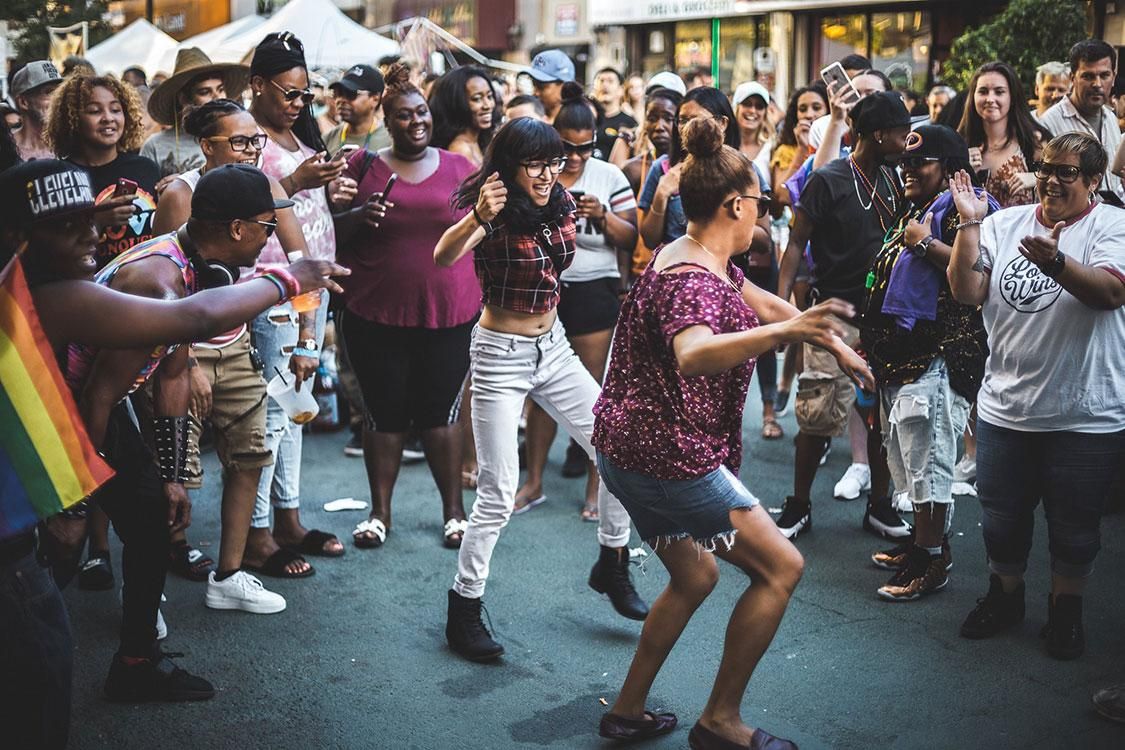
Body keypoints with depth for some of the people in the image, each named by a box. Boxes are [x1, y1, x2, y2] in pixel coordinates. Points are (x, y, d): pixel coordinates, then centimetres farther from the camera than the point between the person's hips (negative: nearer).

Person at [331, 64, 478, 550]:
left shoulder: (459, 168, 6)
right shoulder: (363, 167, 2)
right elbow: (335, 234, 6)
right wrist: (359, 215, -14)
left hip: (448, 314, 1)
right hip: (376, 315, 0)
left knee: (440, 413, 8)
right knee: (385, 415, 8)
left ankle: (453, 510, 23)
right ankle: (379, 512, 23)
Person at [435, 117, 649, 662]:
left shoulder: (559, 207, -1)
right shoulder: (496, 215, -19)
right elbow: (444, 256, -41)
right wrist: (478, 217, -58)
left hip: (554, 347, 6)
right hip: (502, 355, -6)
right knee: (498, 494, -5)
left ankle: (612, 567, 23)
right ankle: (463, 611, 11)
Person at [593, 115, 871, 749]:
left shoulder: (697, 259, 8)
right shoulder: (693, 281, -23)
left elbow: (764, 303, 22)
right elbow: (693, 356, -45)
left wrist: (838, 345, 24)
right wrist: (788, 331, -59)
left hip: (633, 451, 10)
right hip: (669, 458, -10)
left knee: (694, 577, 25)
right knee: (781, 568, 1)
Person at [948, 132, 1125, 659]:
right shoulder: (1005, 223, 4)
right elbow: (967, 292, -5)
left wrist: (1056, 263, -41)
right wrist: (970, 224, -14)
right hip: (1005, 410, 4)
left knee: (1074, 527, 11)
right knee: (1001, 518, 17)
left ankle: (1065, 610, 32)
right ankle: (1004, 596, 38)